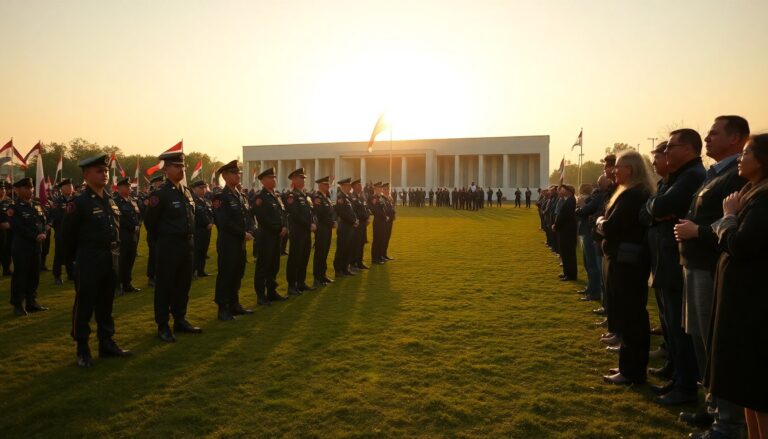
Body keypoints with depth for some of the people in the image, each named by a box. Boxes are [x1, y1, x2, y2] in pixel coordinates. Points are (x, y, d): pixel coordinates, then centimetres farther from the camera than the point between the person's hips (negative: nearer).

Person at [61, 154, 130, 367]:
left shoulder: (110, 200, 10)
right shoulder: (79, 203, -11)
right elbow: (67, 235, -6)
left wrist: (114, 253, 14)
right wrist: (72, 260, -1)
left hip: (111, 260, 6)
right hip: (89, 262, -6)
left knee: (106, 304, 15)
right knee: (84, 305, 4)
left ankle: (107, 343, 25)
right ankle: (82, 349, 15)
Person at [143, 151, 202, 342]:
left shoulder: (186, 191, 10)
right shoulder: (160, 194, -12)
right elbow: (150, 222, -7)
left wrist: (190, 238, 15)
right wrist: (162, 239, 3)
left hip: (186, 244, 7)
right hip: (168, 247, -7)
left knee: (183, 284, 14)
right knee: (164, 286, 2)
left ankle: (180, 320, 27)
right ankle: (163, 326, 11)